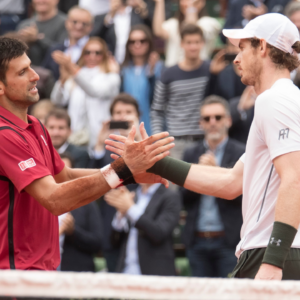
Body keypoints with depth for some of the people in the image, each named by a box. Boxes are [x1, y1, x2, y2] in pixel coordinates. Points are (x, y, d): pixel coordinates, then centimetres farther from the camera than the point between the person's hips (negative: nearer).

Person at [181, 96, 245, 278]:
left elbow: (240, 194, -9)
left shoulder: (241, 153, 1)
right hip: (197, 241, 4)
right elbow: (183, 197, 7)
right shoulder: (191, 154, 14)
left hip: (228, 240, -4)